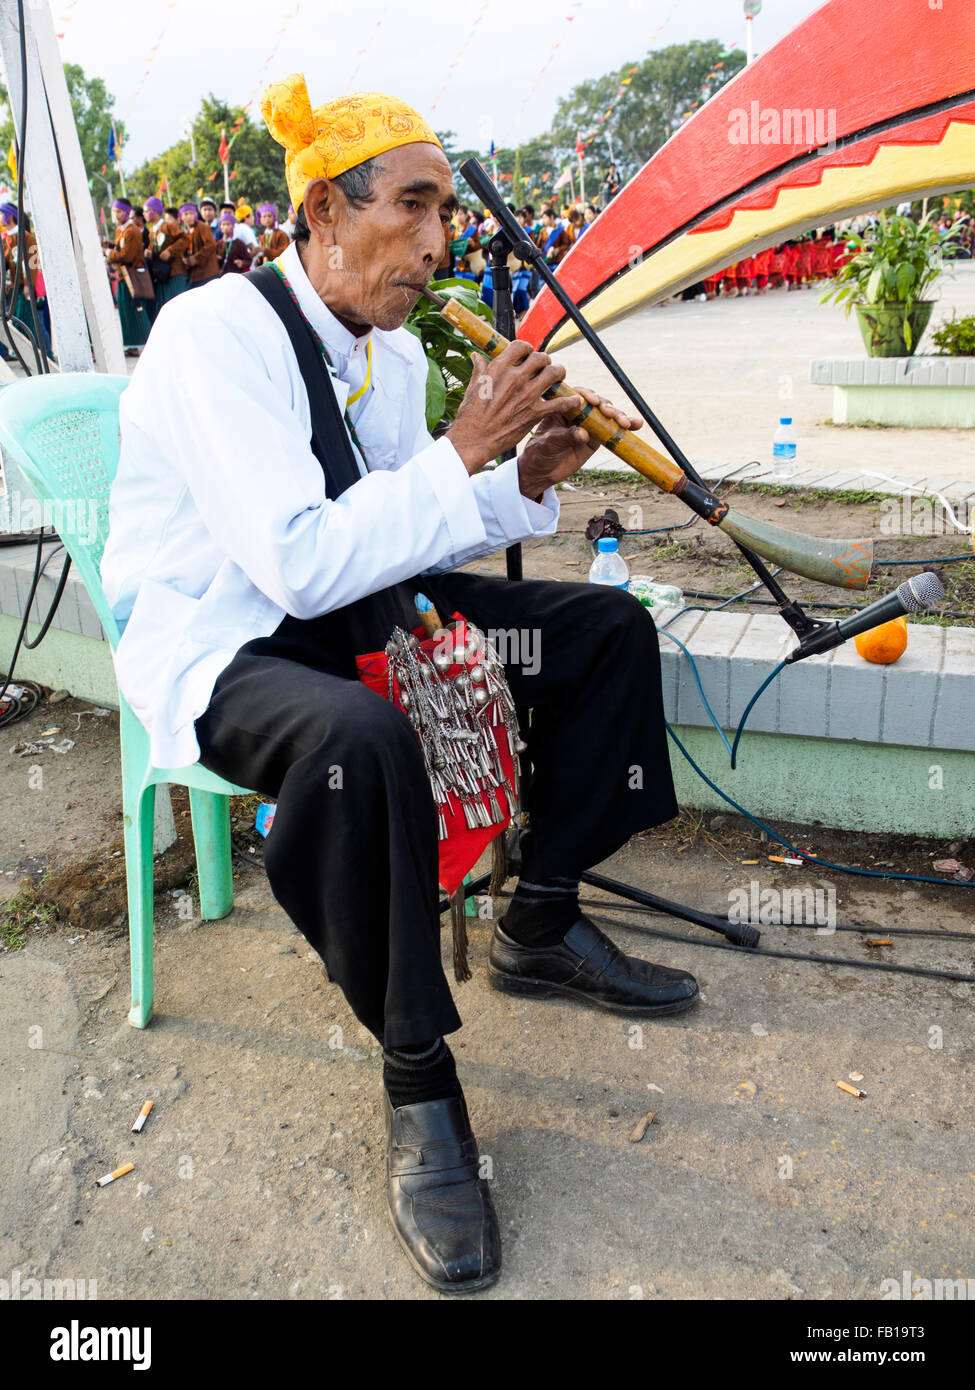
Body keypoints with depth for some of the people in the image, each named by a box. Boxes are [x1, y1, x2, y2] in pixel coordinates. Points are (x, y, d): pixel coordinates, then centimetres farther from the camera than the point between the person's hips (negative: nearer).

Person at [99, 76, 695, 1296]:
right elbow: (299, 564, -29)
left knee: (610, 627, 1)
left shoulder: (392, 349, 6)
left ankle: (538, 929, 9)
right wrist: (464, 454, -23)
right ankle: (416, 1079, -19)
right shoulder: (218, 334, -19)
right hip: (217, 642, -8)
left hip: (354, 605, 8)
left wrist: (527, 482, -7)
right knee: (361, 737, -42)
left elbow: (410, 531, 10)